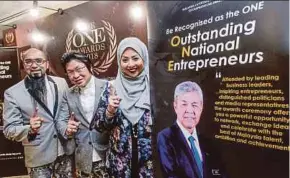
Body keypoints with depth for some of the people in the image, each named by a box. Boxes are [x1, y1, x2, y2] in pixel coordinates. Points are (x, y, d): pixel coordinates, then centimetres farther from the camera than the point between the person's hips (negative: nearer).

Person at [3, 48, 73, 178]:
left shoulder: (61, 83, -1)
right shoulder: (12, 93, -9)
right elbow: (9, 130, -7)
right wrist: (29, 129, -26)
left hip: (65, 151, 3)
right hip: (38, 156, -2)